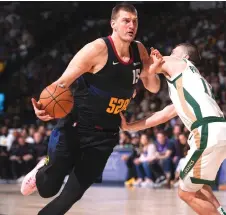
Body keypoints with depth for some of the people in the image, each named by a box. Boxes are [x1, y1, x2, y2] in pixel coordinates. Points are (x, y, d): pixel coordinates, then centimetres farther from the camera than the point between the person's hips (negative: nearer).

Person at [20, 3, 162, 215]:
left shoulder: (139, 50, 1)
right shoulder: (97, 50, -19)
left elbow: (153, 88, 11)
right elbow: (63, 82, -21)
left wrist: (151, 71, -13)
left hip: (105, 134, 5)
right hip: (76, 127, -5)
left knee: (73, 193, 2)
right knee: (48, 187, 0)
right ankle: (41, 171, 37)